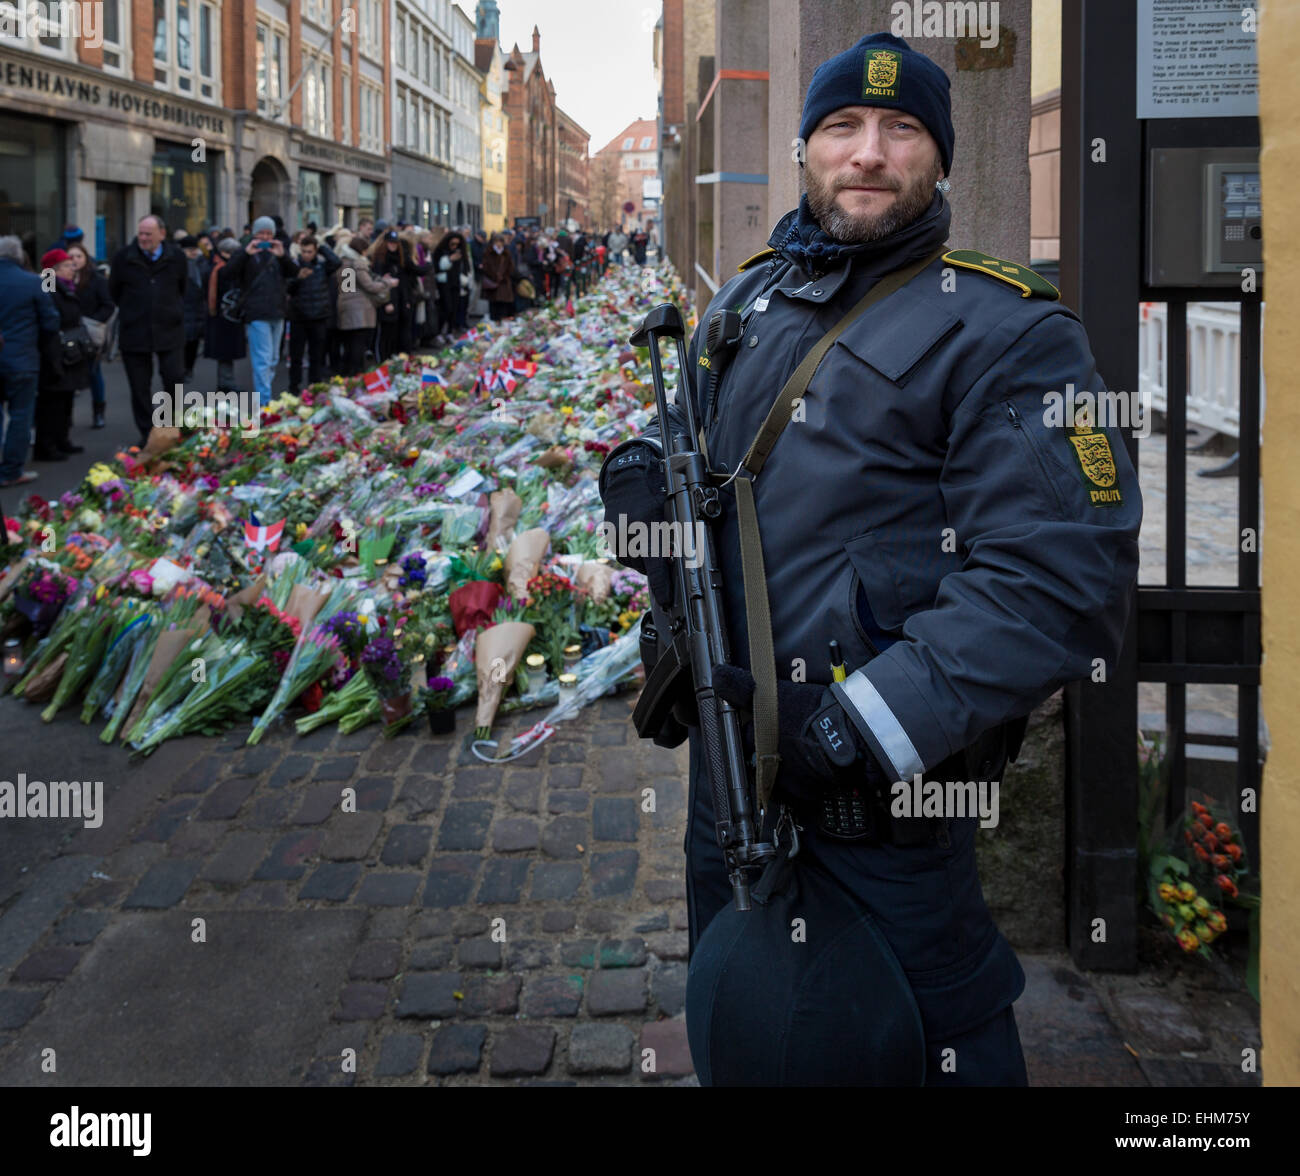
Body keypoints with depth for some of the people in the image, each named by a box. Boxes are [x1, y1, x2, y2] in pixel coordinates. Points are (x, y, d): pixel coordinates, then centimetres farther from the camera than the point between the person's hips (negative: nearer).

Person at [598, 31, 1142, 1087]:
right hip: (722, 754, 7)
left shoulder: (1005, 331, -13)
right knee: (731, 1027, 24)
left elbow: (1059, 579, -22)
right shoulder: (746, 300, 9)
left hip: (883, 798, -7)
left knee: (922, 1038, 7)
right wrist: (647, 485, -1)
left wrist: (872, 725, -26)